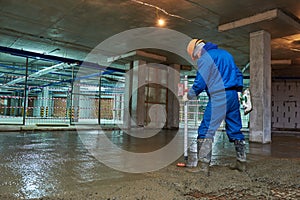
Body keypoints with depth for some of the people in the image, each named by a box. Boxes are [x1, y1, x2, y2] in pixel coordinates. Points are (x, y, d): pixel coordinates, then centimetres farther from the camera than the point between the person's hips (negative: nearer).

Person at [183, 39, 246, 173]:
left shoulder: (204, 58, -4)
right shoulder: (225, 53, 21)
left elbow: (200, 83, -9)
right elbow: (238, 74, 22)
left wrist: (189, 96, 4)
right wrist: (237, 90, 23)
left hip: (218, 97, -8)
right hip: (233, 96, 8)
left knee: (206, 130, -7)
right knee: (235, 130, 14)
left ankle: (203, 164, -10)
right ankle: (242, 161, 21)